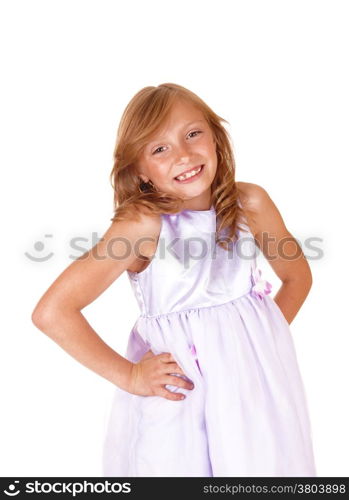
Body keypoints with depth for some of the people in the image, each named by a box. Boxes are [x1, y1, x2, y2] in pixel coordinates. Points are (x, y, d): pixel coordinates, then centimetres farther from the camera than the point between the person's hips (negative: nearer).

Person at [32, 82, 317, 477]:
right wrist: (127, 375, -14)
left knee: (264, 462, 18)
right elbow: (51, 312, -23)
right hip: (176, 389, -3)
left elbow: (298, 275, 10)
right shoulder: (143, 224, -20)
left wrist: (266, 335, 0)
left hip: (256, 377, 4)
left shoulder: (250, 203, -7)